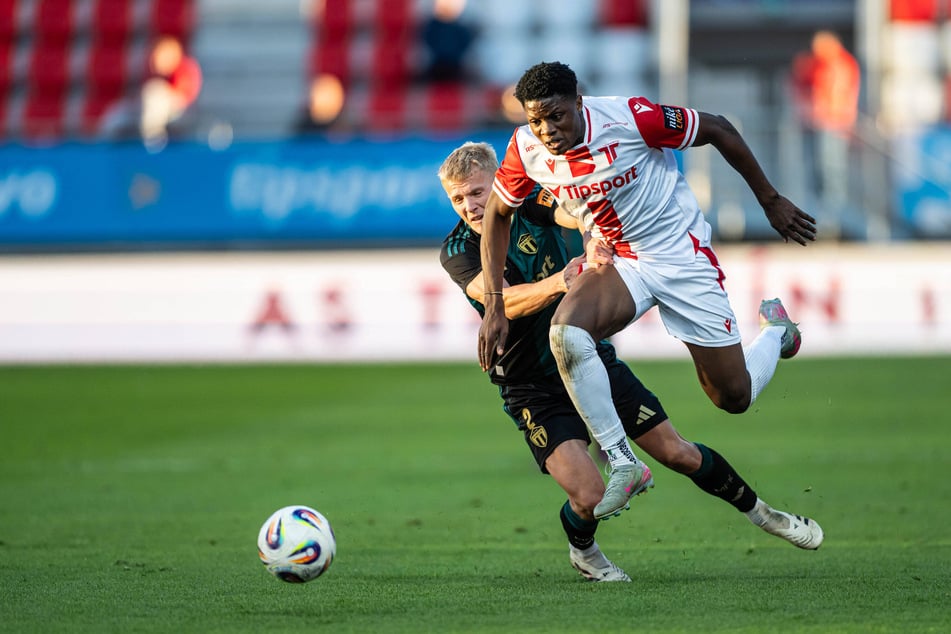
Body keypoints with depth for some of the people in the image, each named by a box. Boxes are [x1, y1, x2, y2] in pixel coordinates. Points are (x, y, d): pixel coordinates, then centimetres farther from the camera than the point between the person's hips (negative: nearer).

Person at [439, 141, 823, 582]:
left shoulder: (534, 204, -7)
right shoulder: (457, 252, -14)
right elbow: (505, 301, -30)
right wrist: (558, 283, -48)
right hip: (533, 389, -3)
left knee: (679, 454, 6)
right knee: (589, 497, -18)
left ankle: (758, 511, 31)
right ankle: (582, 551, 16)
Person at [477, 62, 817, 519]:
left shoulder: (630, 118, -26)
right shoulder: (526, 149, -13)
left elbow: (718, 129, -11)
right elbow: (497, 214, 5)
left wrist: (771, 202, -2)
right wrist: (494, 305, -2)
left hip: (681, 256, -3)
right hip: (615, 262, 3)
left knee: (734, 398, 3)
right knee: (566, 332, -31)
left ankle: (775, 331, 39)